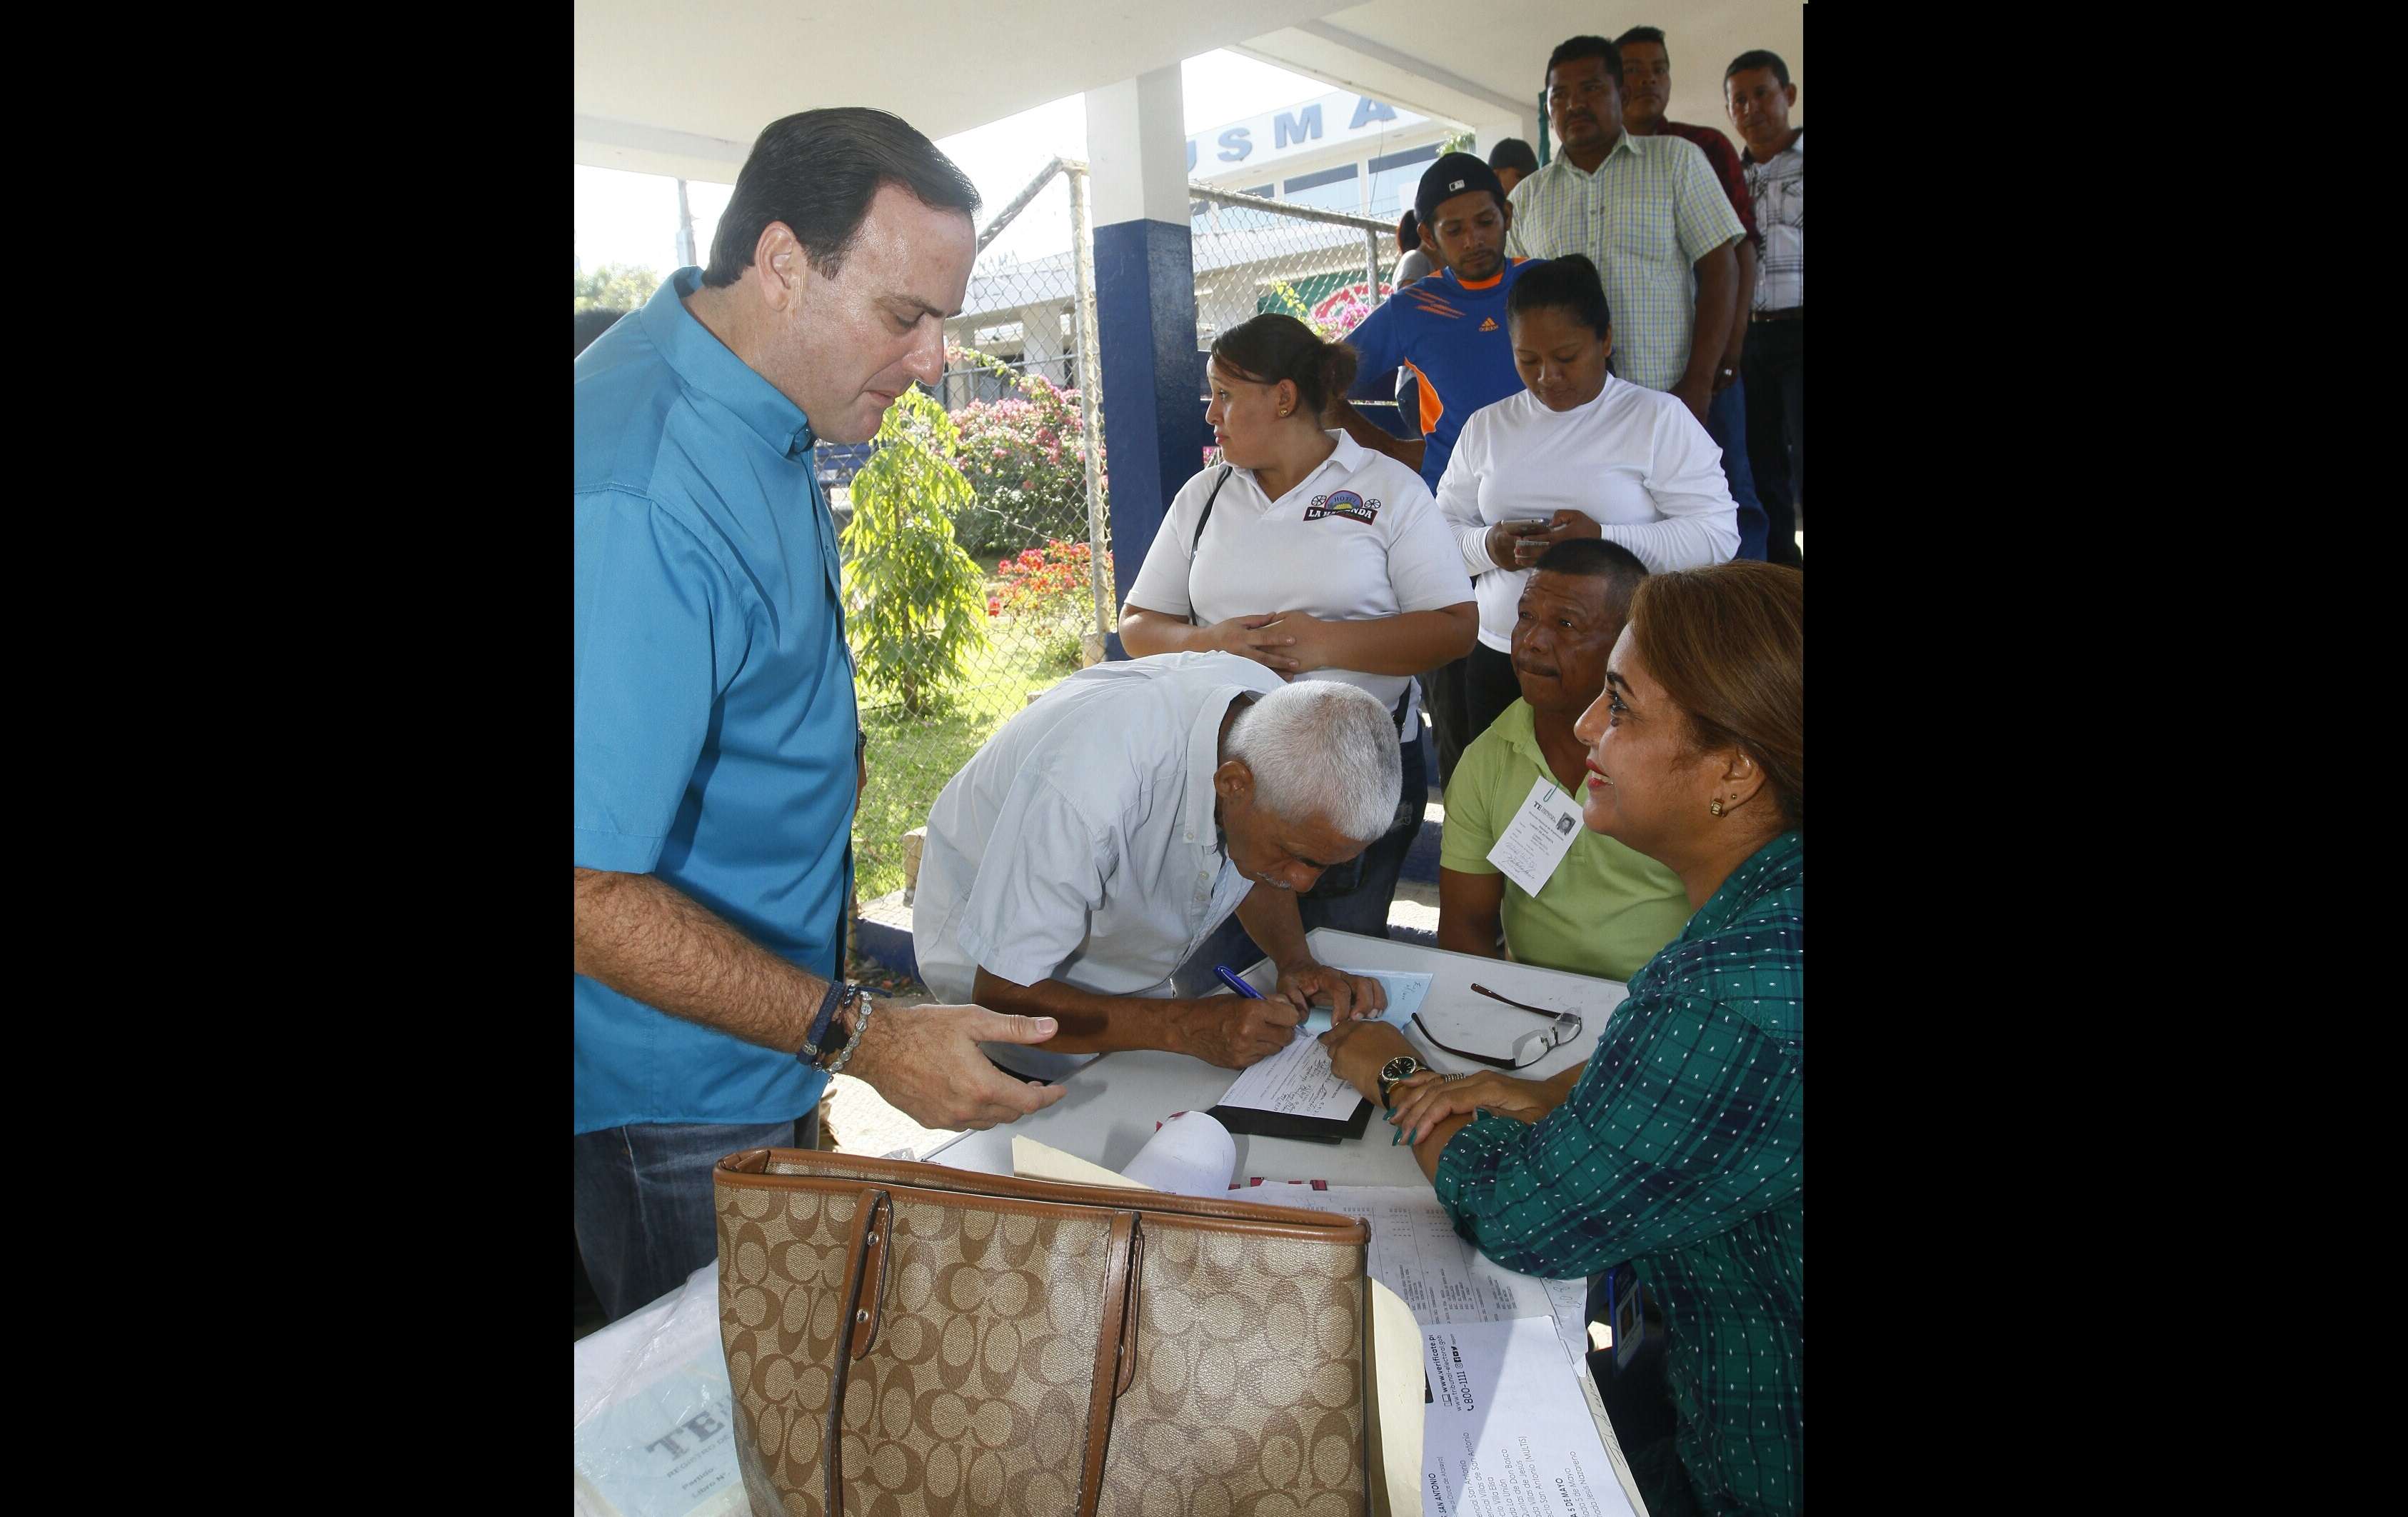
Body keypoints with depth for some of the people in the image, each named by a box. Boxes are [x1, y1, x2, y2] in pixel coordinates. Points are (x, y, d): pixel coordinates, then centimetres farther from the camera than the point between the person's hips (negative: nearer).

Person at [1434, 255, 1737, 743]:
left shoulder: (1660, 418, 0)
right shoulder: (1485, 427, 13)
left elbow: (1717, 534, -8)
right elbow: (1443, 529, 11)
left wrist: (1602, 539, -21)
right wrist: (1487, 546, -12)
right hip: (1498, 663, 4)